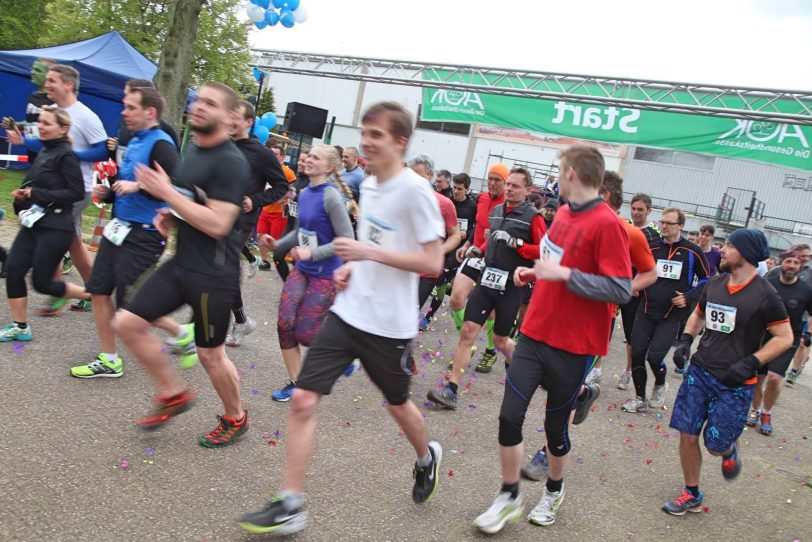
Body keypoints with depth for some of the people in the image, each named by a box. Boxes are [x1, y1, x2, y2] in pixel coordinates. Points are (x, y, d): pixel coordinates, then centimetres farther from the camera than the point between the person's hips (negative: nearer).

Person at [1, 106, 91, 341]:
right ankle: (19, 327, 13)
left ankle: (92, 296, 18)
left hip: (55, 228, -8)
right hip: (33, 223, 8)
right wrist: (23, 195, 0)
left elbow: (76, 192, -17)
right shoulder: (44, 151, 13)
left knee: (42, 282, -2)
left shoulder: (65, 155, -12)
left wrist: (37, 194, -16)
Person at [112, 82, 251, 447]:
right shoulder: (191, 148, 11)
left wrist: (166, 192, -20)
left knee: (210, 353, 5)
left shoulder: (230, 162, -18)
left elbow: (216, 223, -25)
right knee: (128, 323, 4)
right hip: (181, 262, 9)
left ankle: (235, 419, 30)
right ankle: (173, 394, 22)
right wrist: (170, 216, 7)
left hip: (214, 273, -8)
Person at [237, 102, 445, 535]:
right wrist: (351, 265, 5)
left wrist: (369, 253, -23)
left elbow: (433, 262, -18)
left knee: (397, 404, 16)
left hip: (389, 324, -6)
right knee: (303, 399, -2)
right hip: (347, 312, 6)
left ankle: (427, 458, 49)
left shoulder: (415, 191, -16)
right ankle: (290, 506, 8)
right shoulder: (368, 185, 9)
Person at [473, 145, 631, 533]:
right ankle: (509, 496, 21)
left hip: (573, 347, -6)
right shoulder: (563, 213, 7)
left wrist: (564, 274, -24)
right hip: (535, 334, 6)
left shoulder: (606, 223, -17)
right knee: (509, 417, 2)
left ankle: (553, 491, 39)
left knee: (555, 426, 11)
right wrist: (534, 272, 5)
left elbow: (621, 290, -21)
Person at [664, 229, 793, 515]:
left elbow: (785, 337, -9)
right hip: (699, 371, 5)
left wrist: (749, 363, -19)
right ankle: (692, 495, 22)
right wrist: (685, 340, 3)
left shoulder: (765, 294, -12)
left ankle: (730, 449, 38)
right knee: (688, 435, 3)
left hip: (735, 383, -4)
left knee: (716, 444, 0)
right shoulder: (715, 283, 5)